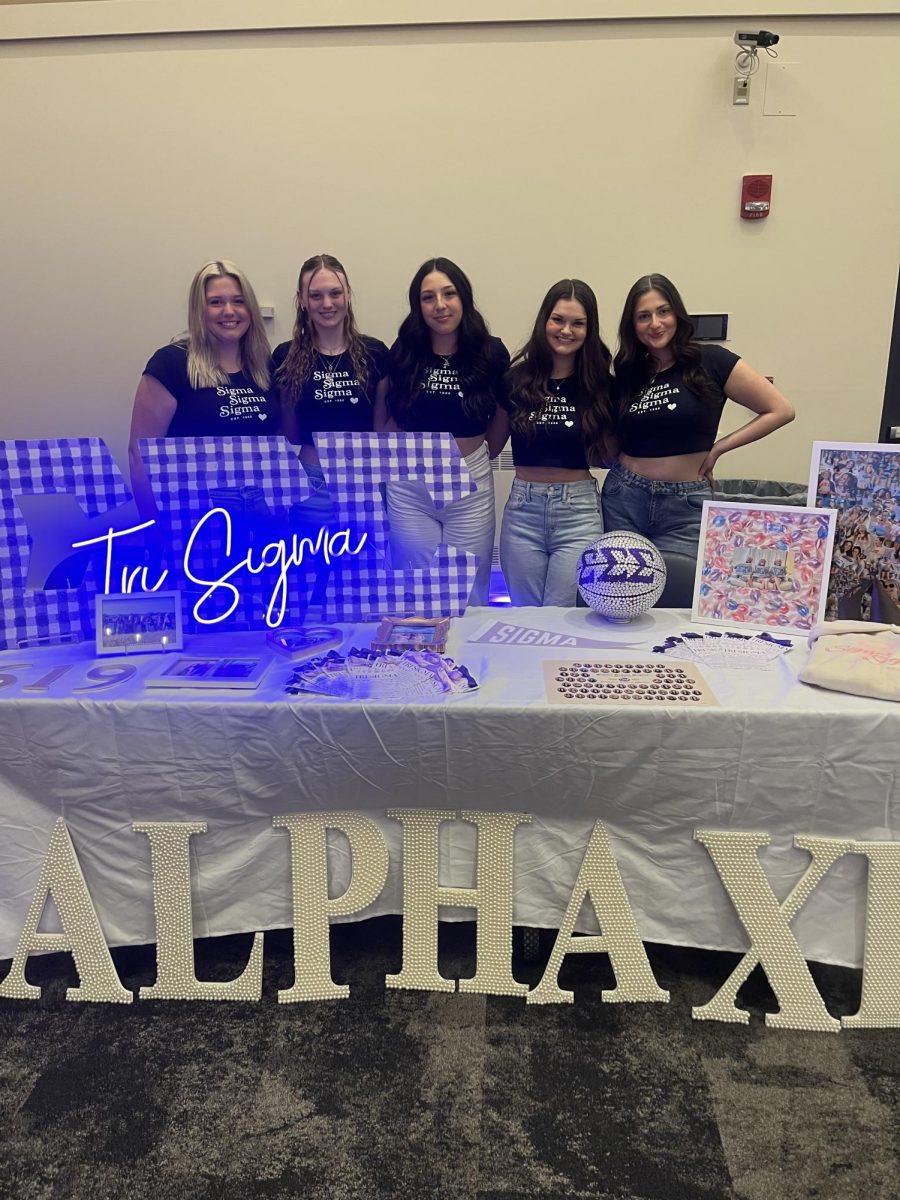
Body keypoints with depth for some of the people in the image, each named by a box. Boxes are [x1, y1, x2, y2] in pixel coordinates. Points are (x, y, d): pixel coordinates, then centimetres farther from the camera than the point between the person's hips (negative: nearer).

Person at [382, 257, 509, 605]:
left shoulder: (491, 353, -4)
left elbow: (501, 418, 8)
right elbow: (388, 419, 10)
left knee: (469, 593, 9)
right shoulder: (403, 353, -2)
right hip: (409, 488, 1)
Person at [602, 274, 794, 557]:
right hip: (623, 500, 3)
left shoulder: (709, 360, -4)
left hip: (686, 508, -3)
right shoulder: (626, 373, 7)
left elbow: (780, 410, -4)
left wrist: (717, 448, -5)